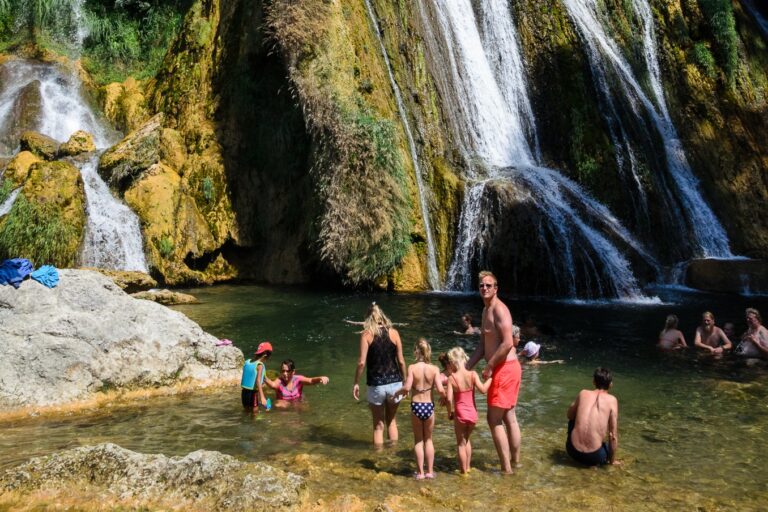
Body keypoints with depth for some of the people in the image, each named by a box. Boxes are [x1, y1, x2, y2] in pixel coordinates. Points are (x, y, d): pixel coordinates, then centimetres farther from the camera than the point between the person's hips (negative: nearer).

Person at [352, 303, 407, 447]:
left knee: (378, 425, 12)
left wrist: (356, 383, -1)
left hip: (376, 385, -2)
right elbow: (401, 361, 0)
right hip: (394, 383, 2)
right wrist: (405, 381, 11)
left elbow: (361, 362, -12)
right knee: (391, 420, 23)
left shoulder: (366, 334, -5)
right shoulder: (393, 332, 0)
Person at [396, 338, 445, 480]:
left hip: (416, 406, -1)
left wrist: (399, 391, 1)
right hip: (429, 406, 1)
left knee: (418, 440, 16)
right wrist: (445, 396, 6)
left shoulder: (412, 368, -11)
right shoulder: (434, 369, -8)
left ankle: (420, 472, 19)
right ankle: (430, 471, 22)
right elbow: (440, 389, -15)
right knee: (428, 439, 19)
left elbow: (407, 387, -20)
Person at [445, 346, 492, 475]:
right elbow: (483, 389, -15)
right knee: (466, 440, 26)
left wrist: (450, 412, -1)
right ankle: (467, 467, 33)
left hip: (460, 415, -3)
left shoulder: (452, 378, -12)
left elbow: (449, 399, -17)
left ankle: (463, 470, 19)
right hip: (473, 414, 4)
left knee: (461, 443, 14)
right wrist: (490, 378, -1)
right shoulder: (472, 374, -8)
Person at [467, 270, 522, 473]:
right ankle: (515, 461, 29)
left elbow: (507, 343, -26)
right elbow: (483, 345, 18)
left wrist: (489, 367, -18)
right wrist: (466, 368, 13)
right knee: (509, 417, 18)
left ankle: (506, 468, 6)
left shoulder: (499, 310, -17)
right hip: (505, 368, 10)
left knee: (494, 419, -2)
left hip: (504, 369, -10)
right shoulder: (486, 310, 15)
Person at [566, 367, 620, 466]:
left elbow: (570, 415, 18)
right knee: (610, 446, 33)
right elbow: (613, 435, -2)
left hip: (572, 451, 2)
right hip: (594, 456, -2)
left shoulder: (583, 393, 3)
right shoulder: (612, 400, -3)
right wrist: (612, 461, 10)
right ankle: (592, 461, 7)